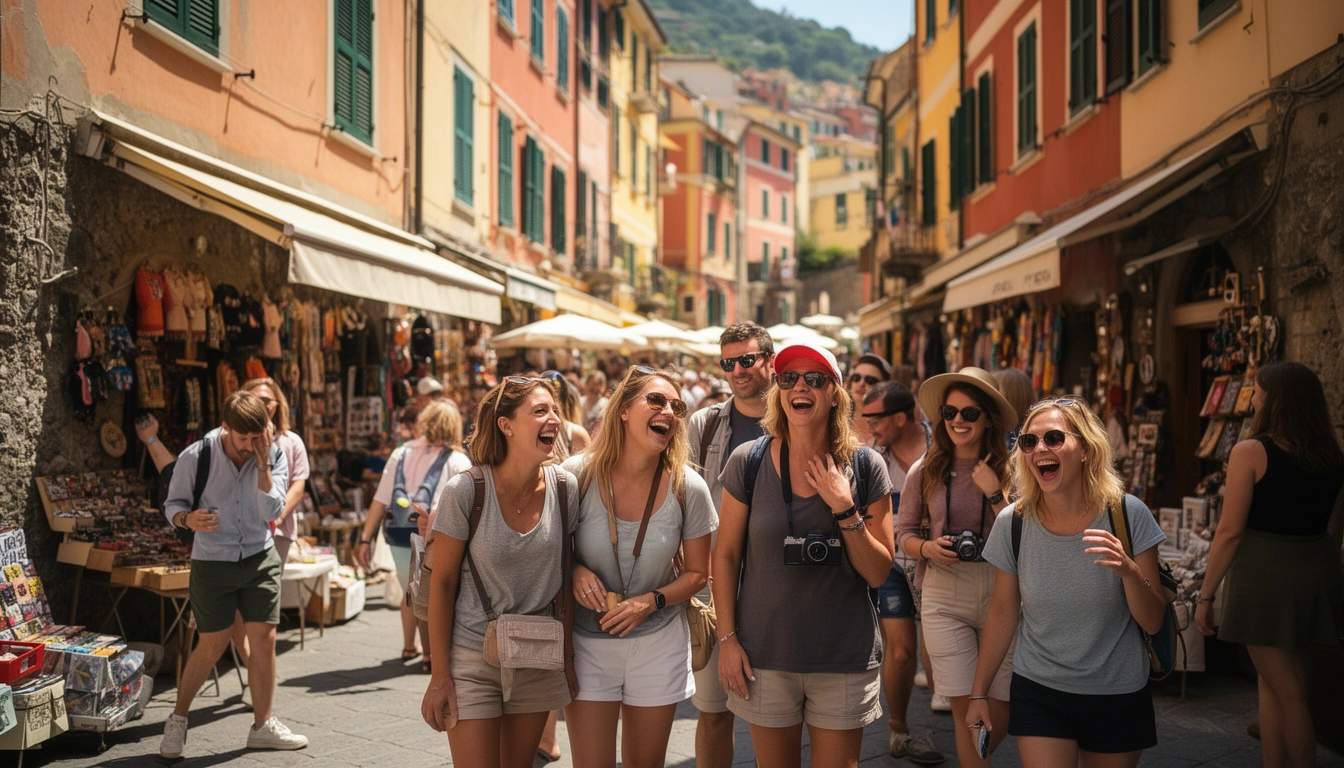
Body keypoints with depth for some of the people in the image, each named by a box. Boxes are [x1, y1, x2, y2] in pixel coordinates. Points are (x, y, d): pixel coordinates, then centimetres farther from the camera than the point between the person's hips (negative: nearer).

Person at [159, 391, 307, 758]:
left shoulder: (273, 455, -8)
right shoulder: (195, 457, -14)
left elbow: (272, 512, -17)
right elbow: (173, 502, -2)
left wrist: (262, 463, -25)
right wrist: (188, 518, -24)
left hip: (260, 558, 2)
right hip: (212, 561, -2)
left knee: (264, 639, 1)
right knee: (212, 646, 3)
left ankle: (262, 725, 16)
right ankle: (177, 720, 24)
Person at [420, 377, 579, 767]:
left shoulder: (564, 486, -5)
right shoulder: (465, 490, -16)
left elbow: (563, 575, 6)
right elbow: (442, 581, -9)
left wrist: (568, 654, 6)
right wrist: (440, 674, -8)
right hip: (473, 659, -4)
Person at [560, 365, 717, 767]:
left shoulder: (687, 488, -10)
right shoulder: (577, 474, -14)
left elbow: (697, 573, 0)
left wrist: (652, 601, -16)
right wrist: (574, 570, -20)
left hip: (659, 642, 1)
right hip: (587, 641, -1)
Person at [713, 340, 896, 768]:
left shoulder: (866, 468, -4)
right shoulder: (748, 463, -5)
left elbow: (879, 574, -3)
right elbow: (725, 555, 2)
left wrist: (845, 509, -15)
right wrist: (727, 638, -2)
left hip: (845, 659, 0)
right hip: (766, 655, 0)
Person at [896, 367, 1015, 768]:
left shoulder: (1008, 472, -1)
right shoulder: (924, 472, 1)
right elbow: (904, 531, 10)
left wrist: (994, 494, -16)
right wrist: (927, 548, -10)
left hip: (1001, 595, 0)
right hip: (944, 599, 0)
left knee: (1003, 709, 7)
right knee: (966, 708, -2)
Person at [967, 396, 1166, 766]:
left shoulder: (1127, 515, -13)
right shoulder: (1013, 523, -9)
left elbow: (1153, 622, -11)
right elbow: (1003, 612, 3)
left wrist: (1129, 570, -30)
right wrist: (979, 693, 8)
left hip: (1119, 697, 0)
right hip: (1038, 694, 0)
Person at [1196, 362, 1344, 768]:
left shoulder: (1251, 452, -13)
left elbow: (1230, 531, -14)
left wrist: (1205, 596, -7)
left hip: (1264, 577, -6)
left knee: (1288, 692, 2)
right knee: (1271, 681, 17)